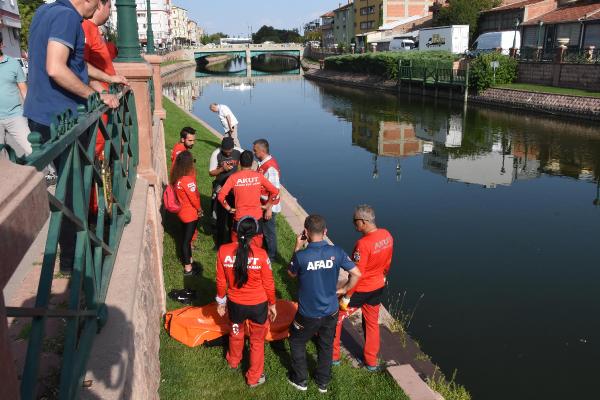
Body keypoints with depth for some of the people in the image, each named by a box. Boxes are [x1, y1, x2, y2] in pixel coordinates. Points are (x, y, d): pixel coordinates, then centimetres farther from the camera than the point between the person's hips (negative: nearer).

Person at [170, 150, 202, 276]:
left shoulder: (176, 177, -3)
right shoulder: (187, 180, -28)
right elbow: (194, 198, -19)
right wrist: (199, 209, -7)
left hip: (183, 212, 8)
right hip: (190, 214, -8)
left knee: (185, 237, 21)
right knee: (187, 239, 2)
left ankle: (187, 259, 37)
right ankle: (188, 268, 14)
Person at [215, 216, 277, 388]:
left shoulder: (223, 251, -19)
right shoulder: (261, 255, -23)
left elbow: (221, 281, -7)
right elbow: (268, 284, -12)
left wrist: (221, 301, 10)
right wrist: (272, 304, 5)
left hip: (235, 303, 2)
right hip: (258, 305, -2)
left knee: (236, 333, 32)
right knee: (257, 341, 23)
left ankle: (233, 361, 60)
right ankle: (254, 377, 39)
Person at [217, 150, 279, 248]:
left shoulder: (233, 177, -9)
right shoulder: (259, 176, -7)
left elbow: (221, 196, -14)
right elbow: (275, 191, -5)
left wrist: (229, 208, -1)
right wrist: (267, 205, 6)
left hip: (240, 217, -1)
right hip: (256, 217, 1)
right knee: (257, 245, 16)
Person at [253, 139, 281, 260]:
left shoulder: (270, 167, -26)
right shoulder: (263, 163, 2)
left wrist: (269, 209, -21)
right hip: (262, 204, 9)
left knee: (269, 231, 8)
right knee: (262, 228, 22)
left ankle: (271, 255, 25)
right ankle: (264, 250, 40)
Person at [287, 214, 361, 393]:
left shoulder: (301, 256, -24)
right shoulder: (336, 252, -16)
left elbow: (291, 273, -2)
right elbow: (357, 274, -9)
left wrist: (297, 248, -1)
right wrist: (344, 290, 5)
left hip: (308, 314, -3)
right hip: (331, 312, 3)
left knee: (297, 343, 24)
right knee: (326, 346, 24)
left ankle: (300, 380, 37)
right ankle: (323, 383, 41)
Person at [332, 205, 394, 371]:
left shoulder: (363, 243, -30)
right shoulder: (387, 236, -8)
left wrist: (346, 297, -15)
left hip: (360, 290, -7)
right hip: (378, 288, 7)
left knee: (335, 318, 15)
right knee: (372, 323, 22)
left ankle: (333, 356, 28)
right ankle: (371, 362, 35)